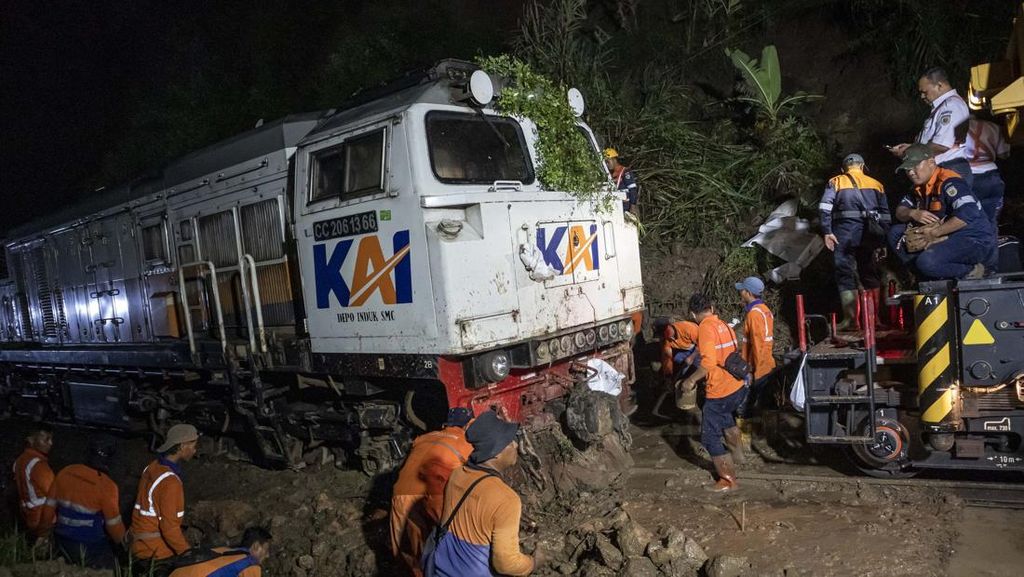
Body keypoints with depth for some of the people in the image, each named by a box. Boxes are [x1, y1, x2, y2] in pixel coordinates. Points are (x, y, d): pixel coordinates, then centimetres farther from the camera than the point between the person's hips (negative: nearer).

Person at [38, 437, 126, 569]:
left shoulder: (65, 473, -6)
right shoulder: (106, 486, -22)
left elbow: (49, 507, 4)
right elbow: (113, 523, -13)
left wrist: (45, 532, 20)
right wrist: (122, 540, 7)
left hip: (63, 543, 6)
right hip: (91, 548, -6)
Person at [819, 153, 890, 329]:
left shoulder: (835, 182, 8)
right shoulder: (876, 184, 16)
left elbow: (825, 207, -8)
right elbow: (885, 215, 13)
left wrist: (827, 232, -10)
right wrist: (885, 238, 15)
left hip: (844, 232, -3)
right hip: (868, 233, 3)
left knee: (845, 274, -1)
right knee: (870, 274, 14)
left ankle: (850, 318, -7)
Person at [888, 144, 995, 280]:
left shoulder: (949, 182, -19)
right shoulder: (920, 186, 9)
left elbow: (968, 214, -31)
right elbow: (900, 212, 11)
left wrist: (935, 232, -24)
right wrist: (913, 213, -13)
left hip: (975, 241, -9)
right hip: (949, 238, 9)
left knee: (927, 261, -34)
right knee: (895, 233, 1)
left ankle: (971, 272, -5)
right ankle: (931, 278, -3)